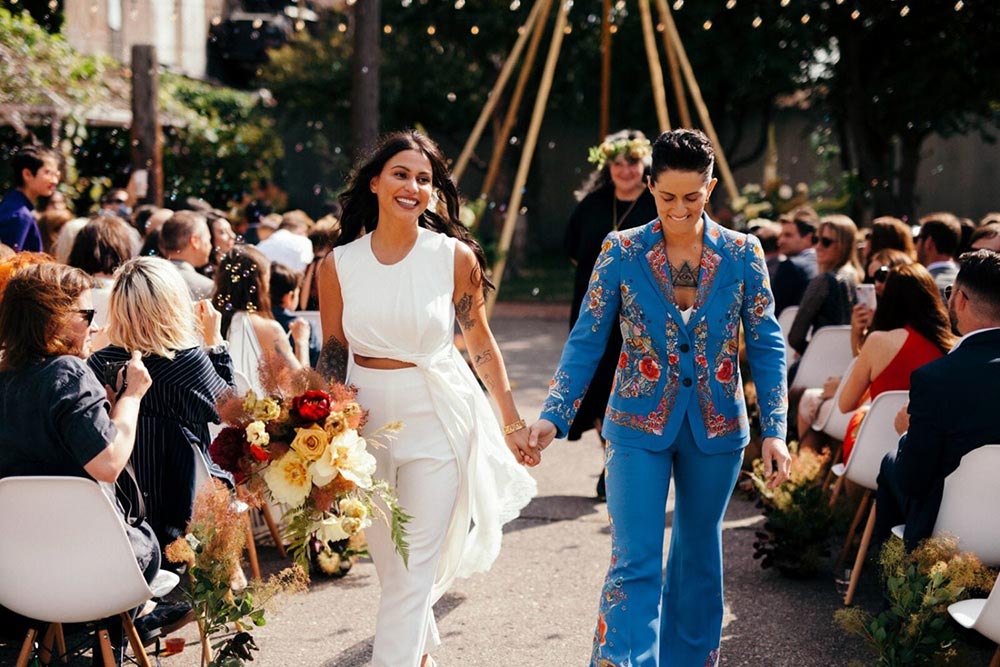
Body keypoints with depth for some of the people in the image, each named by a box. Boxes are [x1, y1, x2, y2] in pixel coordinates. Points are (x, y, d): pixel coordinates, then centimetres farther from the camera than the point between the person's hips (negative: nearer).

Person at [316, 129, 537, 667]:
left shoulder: (455, 256, -6)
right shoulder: (338, 265, -1)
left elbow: (481, 342, 4)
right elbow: (333, 356, 6)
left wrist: (512, 422, 8)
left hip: (438, 418, -2)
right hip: (366, 417, 2)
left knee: (415, 567, -5)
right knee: (389, 562, 14)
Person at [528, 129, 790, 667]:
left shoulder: (742, 254, -3)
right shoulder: (622, 252, -5)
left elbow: (766, 346, -1)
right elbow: (586, 341, -5)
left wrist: (775, 432, -8)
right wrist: (554, 415, -15)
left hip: (717, 430, 2)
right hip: (640, 427, -2)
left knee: (698, 556, 17)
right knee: (635, 563, -8)